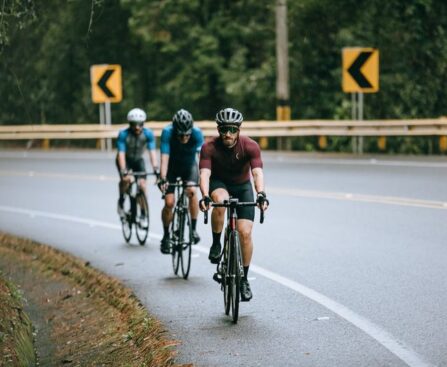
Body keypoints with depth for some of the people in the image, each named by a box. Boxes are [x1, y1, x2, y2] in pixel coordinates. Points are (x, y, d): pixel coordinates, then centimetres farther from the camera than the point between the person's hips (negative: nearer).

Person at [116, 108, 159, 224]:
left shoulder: (148, 134, -23)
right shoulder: (123, 134, -28)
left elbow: (152, 152, -29)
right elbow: (121, 153, -34)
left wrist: (155, 168, -43)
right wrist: (123, 171, -47)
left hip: (138, 160, 2)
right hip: (125, 160, -2)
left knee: (142, 185, -16)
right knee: (126, 179, -31)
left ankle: (143, 214, -2)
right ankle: (121, 201, -5)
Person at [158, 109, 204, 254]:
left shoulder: (197, 133, -29)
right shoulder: (167, 133, -31)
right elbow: (164, 158, -36)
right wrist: (163, 179, -48)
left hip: (189, 166, 0)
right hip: (171, 167, 0)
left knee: (192, 191, -27)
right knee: (169, 202, -12)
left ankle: (193, 228, -11)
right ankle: (166, 236, 9)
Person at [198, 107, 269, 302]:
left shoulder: (250, 146, -25)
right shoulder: (209, 147, -25)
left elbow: (257, 172, -36)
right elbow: (205, 173, -36)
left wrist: (261, 194, -55)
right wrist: (205, 196, -54)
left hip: (242, 187, 1)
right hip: (219, 184, -1)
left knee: (245, 232, -11)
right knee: (220, 201, -38)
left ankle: (244, 279, 5)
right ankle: (216, 244, -15)